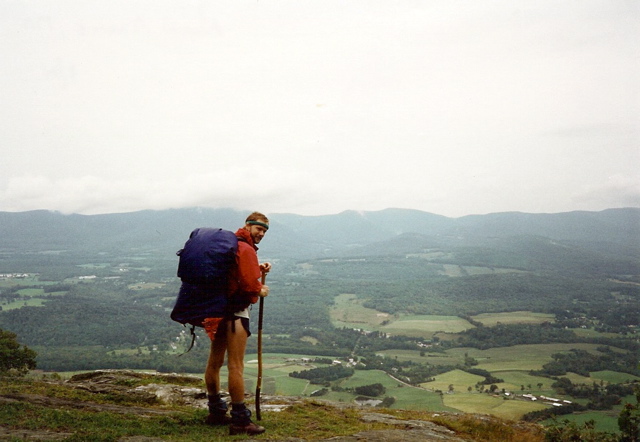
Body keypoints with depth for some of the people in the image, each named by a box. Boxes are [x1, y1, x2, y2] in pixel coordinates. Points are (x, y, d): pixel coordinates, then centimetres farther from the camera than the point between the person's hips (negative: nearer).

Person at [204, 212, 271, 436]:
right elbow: (248, 284, -22)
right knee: (236, 366, -7)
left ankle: (216, 412, 31)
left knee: (215, 362, 17)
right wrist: (260, 291, -3)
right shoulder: (246, 249, -15)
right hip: (235, 311, -10)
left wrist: (259, 269, 9)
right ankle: (240, 420, -2)